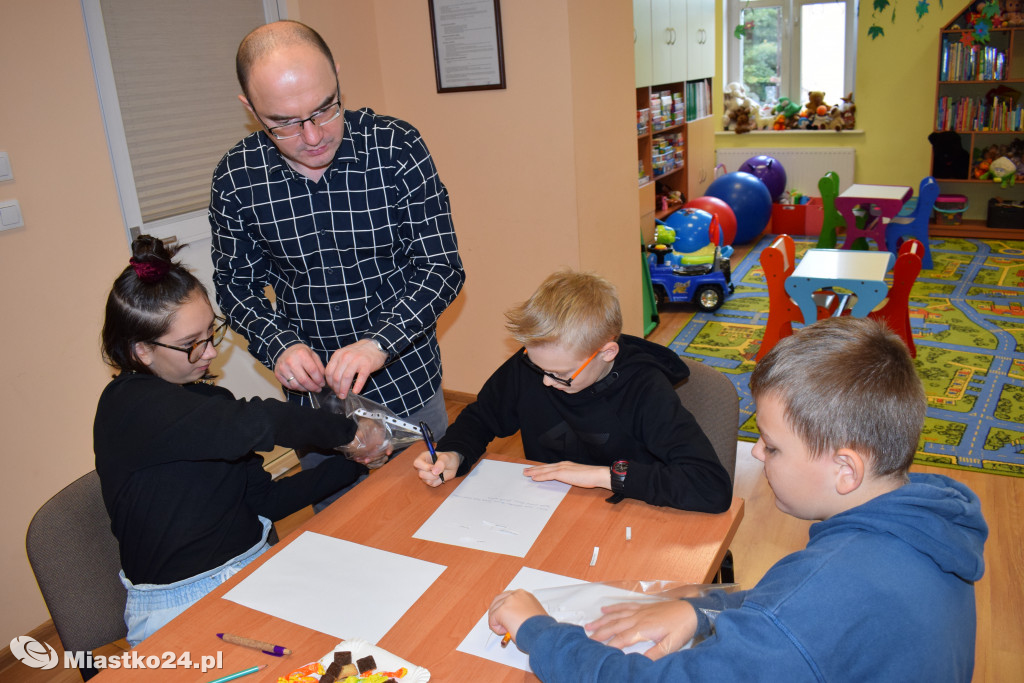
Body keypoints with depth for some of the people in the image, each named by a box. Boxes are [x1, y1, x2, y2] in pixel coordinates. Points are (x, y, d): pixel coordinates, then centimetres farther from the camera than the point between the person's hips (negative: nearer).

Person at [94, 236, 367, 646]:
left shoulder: (207, 399, 11)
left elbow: (264, 500, 8)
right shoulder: (132, 406, -15)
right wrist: (349, 432, -17)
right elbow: (256, 424, -31)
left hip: (254, 564, 7)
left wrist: (352, 464, 0)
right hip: (179, 605, -7)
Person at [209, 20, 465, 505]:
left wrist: (379, 343, -28)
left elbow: (442, 269, -14)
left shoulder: (397, 148, -17)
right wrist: (278, 345, -16)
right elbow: (236, 283, 3)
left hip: (407, 383, -1)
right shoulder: (236, 177, -10)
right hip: (312, 392, 2)